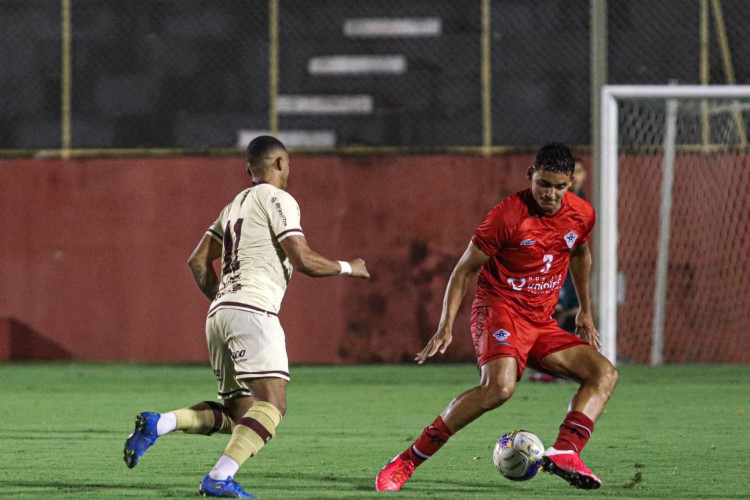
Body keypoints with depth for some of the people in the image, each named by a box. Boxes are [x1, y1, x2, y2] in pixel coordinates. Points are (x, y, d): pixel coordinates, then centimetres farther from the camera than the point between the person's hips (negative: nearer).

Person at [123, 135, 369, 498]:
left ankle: (157, 424, -5)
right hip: (253, 311, -9)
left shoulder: (234, 206, 24)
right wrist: (347, 268, 7)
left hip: (219, 314, 9)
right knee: (272, 404, -16)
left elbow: (198, 261, 22)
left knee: (238, 413, 12)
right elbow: (303, 260, -8)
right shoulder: (278, 200, 0)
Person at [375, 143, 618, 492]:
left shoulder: (582, 214, 4)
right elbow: (465, 269, -6)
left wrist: (585, 311, 30)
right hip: (499, 309, -7)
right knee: (499, 387, -33)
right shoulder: (508, 215, -14)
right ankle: (407, 462, -27)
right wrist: (446, 326, -13)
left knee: (605, 374, -8)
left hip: (542, 324, 7)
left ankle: (564, 454, -26)